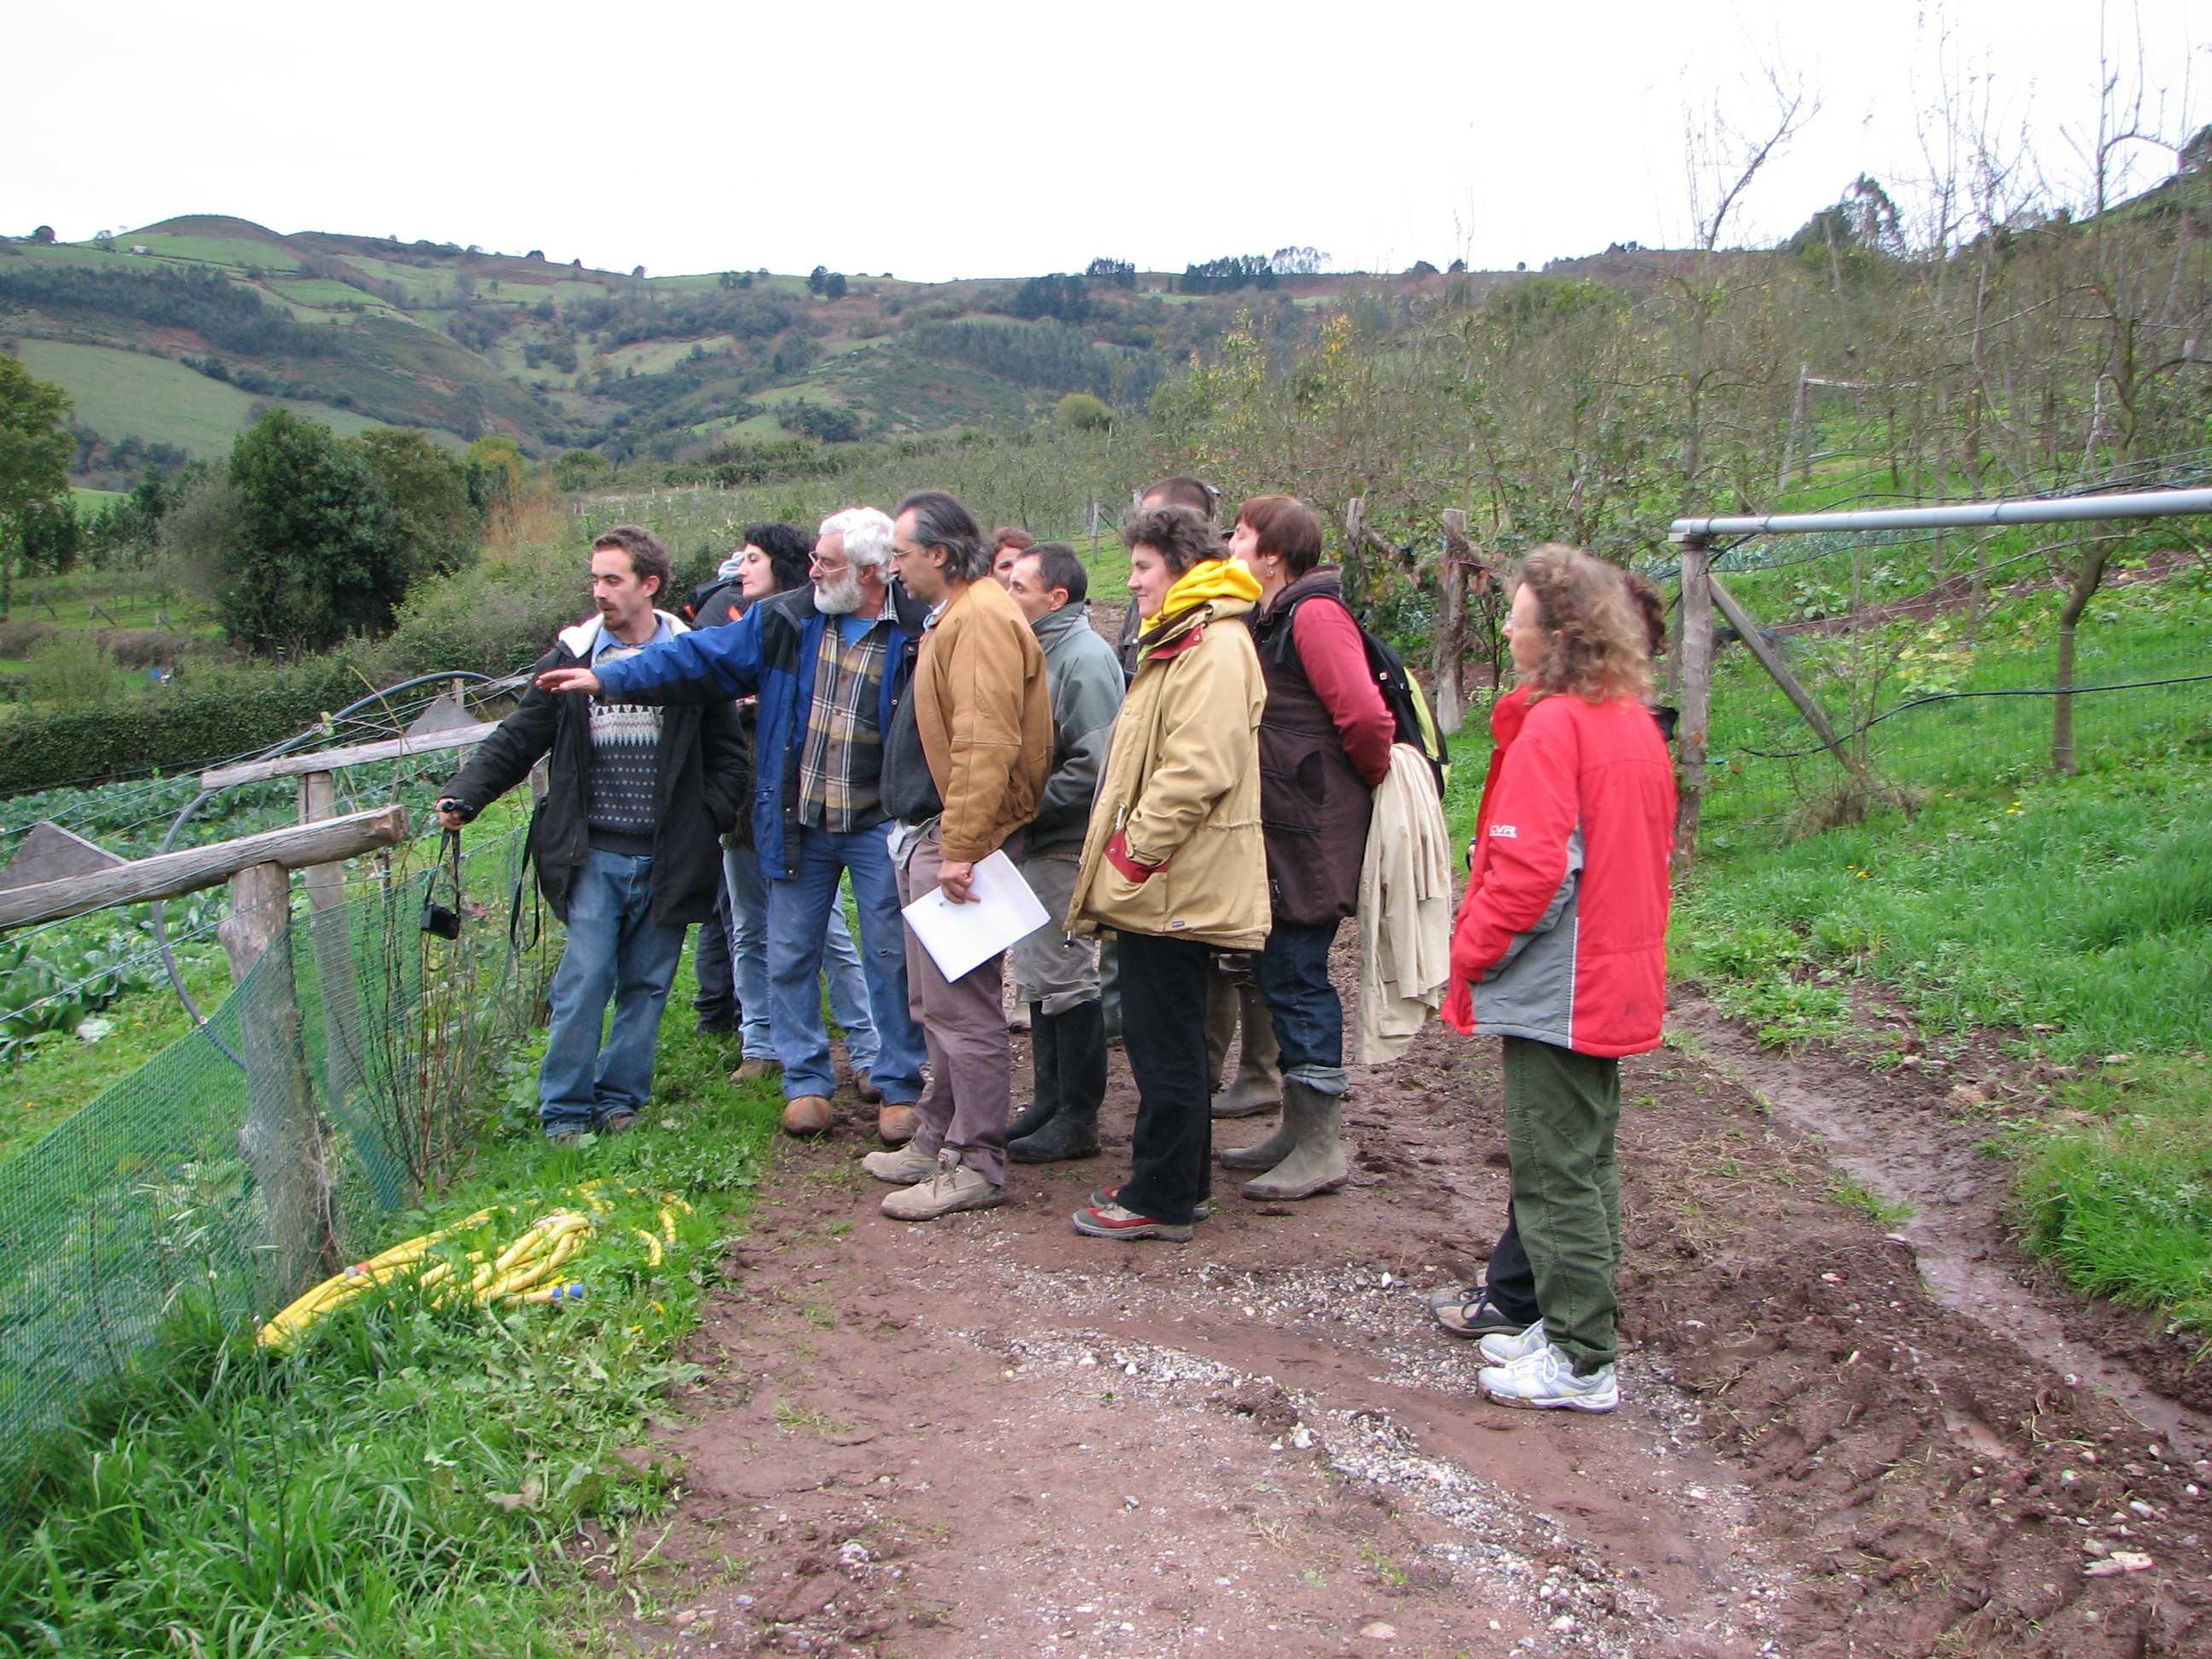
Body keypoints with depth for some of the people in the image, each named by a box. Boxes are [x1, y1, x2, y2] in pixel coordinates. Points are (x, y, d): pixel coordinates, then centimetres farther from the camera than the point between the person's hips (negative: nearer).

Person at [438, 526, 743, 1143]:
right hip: (594, 855, 0)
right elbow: (518, 739, 8)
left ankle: (619, 1098, 22)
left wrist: (707, 821, -4)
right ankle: (565, 1110, 10)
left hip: (666, 859, 0)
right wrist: (464, 795, -5)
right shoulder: (571, 656, 4)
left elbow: (726, 755, 7)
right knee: (583, 982, -4)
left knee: (646, 986, 8)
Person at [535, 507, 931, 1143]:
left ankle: (899, 1086, 19)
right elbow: (700, 656, 4)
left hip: (878, 825, -3)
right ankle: (806, 1081, 24)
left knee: (891, 957, 5)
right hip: (797, 824, 4)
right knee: (790, 954, 10)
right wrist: (610, 677, -2)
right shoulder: (784, 619, 0)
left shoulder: (917, 634, -9)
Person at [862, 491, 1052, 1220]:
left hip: (957, 841, -11)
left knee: (962, 1005, -5)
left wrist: (960, 849, -25)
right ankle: (939, 1141, 29)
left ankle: (975, 1165, 3)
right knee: (939, 1004, 18)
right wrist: (935, 842, 21)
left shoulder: (981, 620, -16)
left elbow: (987, 747, -25)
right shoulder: (954, 617, 19)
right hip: (930, 837, 11)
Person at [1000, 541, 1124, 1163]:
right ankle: (1051, 1099, 27)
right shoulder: (1036, 650, 13)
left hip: (1065, 848, -9)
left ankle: (1078, 1118, 8)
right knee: (1036, 976, 15)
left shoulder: (1086, 657, -15)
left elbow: (1093, 766, -22)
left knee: (1067, 979, -2)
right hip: (1034, 844, 9)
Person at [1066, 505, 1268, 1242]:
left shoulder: (1213, 647, -16)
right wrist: (1124, 855, 20)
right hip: (1159, 885, 11)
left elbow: (1197, 769, -26)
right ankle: (1174, 1181, 29)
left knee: (1166, 1046, -1)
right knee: (1163, 1038, 17)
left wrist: (1135, 852, -20)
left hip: (1173, 889, -11)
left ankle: (1162, 1201, 9)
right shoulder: (1178, 642, 19)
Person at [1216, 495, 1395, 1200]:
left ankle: (1322, 1149, 6)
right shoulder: (1273, 618, 15)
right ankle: (1298, 1129, 26)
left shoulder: (1314, 614, -15)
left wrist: (1374, 777, -8)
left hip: (1314, 834, -10)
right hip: (1283, 826, 10)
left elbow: (1366, 717, -23)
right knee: (1283, 975, 14)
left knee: (1297, 976, -4)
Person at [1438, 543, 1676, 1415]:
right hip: (1616, 983, 9)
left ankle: (1579, 1364, 10)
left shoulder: (1553, 727, -19)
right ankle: (1571, 1324, 31)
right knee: (1587, 1160, 18)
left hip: (1555, 992, -9)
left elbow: (1529, 871, -25)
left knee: (1555, 1173, 1)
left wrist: (1470, 951, -11)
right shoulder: (1635, 722, 9)